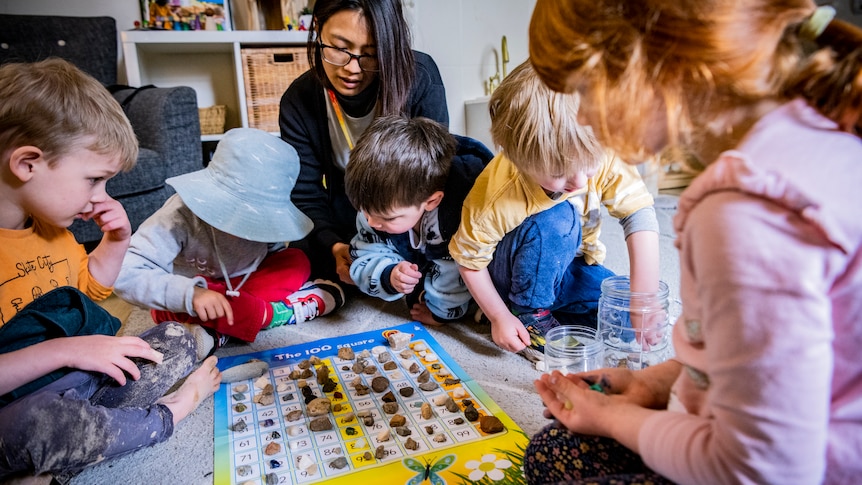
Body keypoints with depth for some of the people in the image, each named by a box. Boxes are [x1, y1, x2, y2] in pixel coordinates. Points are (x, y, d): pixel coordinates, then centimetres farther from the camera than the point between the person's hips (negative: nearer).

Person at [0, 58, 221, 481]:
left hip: (86, 376, 8)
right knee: (37, 422, -40)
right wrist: (67, 350, -26)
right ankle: (164, 416, -11)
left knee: (177, 339, 8)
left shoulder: (47, 226, 7)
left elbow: (91, 284, 21)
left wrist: (117, 240, 3)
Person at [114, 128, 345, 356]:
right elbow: (125, 275, -34)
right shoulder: (181, 217, -30)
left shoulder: (266, 214, -18)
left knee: (297, 262, -15)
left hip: (235, 289, 5)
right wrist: (191, 294, -48)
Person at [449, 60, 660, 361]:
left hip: (569, 267, 4)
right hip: (521, 278, -4)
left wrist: (644, 295, -31)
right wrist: (499, 318, -18)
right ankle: (531, 315, -14)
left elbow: (640, 213, -25)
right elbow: (468, 260, -18)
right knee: (555, 219, -35)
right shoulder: (494, 197, -32)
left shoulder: (598, 156, -26)